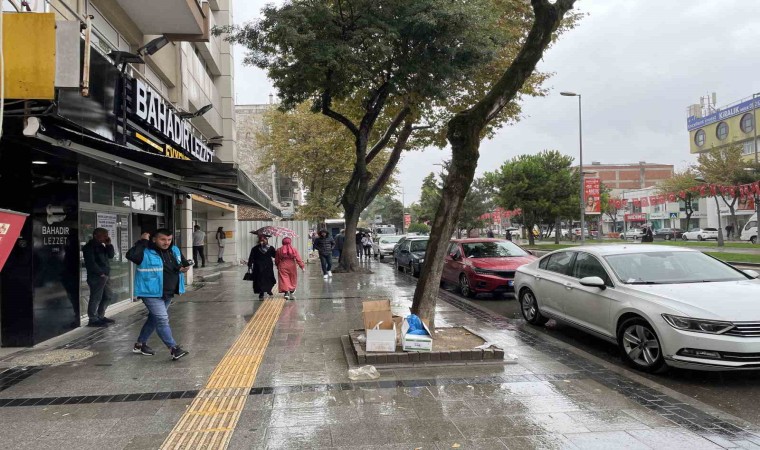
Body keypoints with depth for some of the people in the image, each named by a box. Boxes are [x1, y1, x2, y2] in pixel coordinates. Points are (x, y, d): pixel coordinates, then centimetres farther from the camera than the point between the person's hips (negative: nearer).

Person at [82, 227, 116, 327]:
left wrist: (108, 244, 2)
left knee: (108, 296, 15)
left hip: (105, 275, 10)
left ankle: (100, 316, 25)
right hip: (96, 276, -10)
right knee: (96, 298, -6)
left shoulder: (101, 246, 18)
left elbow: (111, 256, 14)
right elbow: (91, 263, -16)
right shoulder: (89, 247, -9)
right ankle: (93, 320, 1)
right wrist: (100, 273, -15)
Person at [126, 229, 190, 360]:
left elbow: (184, 262, 20)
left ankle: (140, 344, 36)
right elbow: (131, 255, -34)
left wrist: (185, 267, -4)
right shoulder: (146, 252, -15)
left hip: (168, 294, 8)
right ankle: (174, 349, -12)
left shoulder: (174, 251, 6)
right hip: (151, 293, -8)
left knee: (154, 319, 20)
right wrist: (142, 242, -27)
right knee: (162, 320, -13)